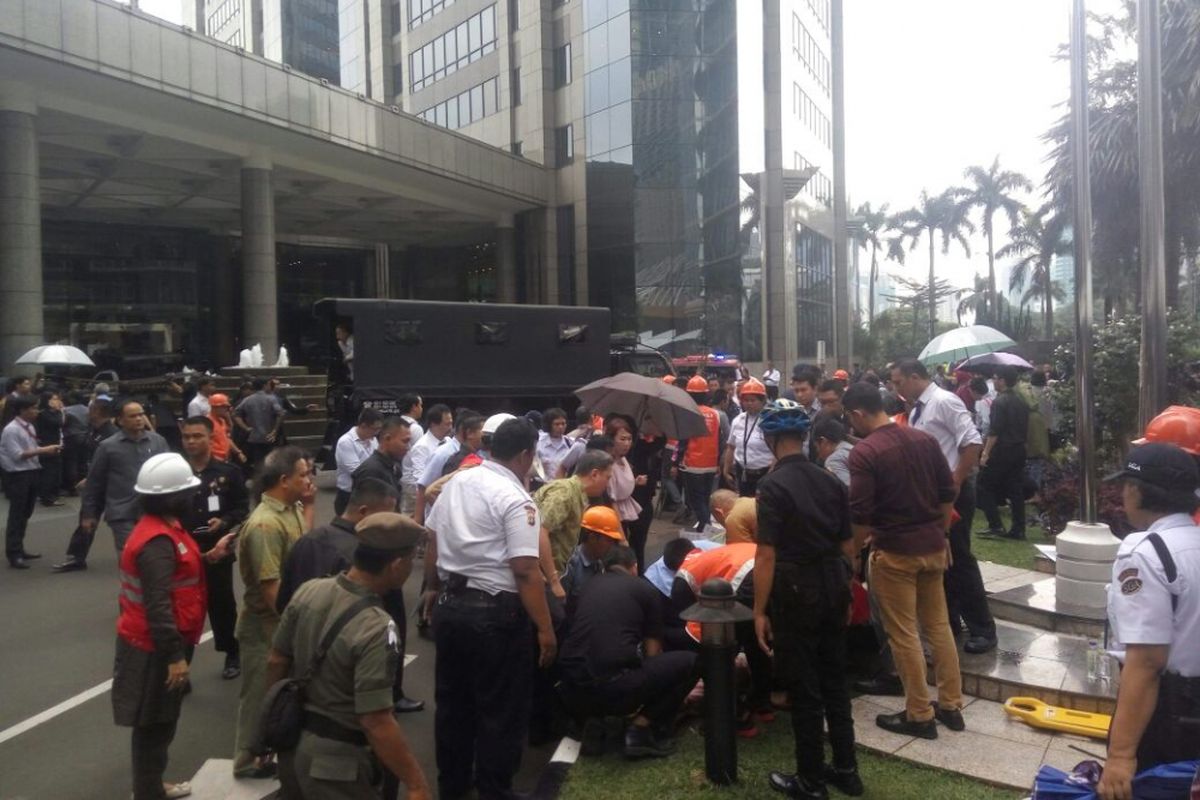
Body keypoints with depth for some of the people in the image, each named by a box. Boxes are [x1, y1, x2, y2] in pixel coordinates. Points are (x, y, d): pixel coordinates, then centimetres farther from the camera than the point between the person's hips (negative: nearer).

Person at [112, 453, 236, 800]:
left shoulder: (161, 527, 6)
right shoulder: (158, 541, -26)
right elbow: (158, 607, -28)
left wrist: (209, 556, 7)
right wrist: (175, 657, -25)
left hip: (160, 644, 10)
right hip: (155, 649, -10)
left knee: (159, 721, 22)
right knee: (154, 724, 4)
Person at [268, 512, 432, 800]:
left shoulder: (308, 590, -7)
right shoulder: (376, 628, -29)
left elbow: (275, 662, 4)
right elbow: (376, 723, -28)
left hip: (293, 741, 7)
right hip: (336, 760, -7)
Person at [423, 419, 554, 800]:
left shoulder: (455, 483, 5)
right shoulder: (516, 500, -17)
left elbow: (432, 546, 13)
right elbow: (525, 572, -22)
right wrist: (545, 629, -17)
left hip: (449, 606, 8)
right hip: (495, 614, -8)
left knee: (453, 701, 21)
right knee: (502, 710, 8)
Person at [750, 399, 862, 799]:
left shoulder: (774, 485, -16)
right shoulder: (831, 481, 4)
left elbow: (766, 555, -19)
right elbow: (847, 546, 8)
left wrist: (760, 610, -14)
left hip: (797, 592, -6)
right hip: (833, 588, 7)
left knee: (804, 688, 6)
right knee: (834, 680, 18)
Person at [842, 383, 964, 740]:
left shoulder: (864, 452, -16)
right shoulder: (925, 439, 4)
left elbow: (860, 516, -17)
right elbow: (948, 495, 9)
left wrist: (852, 555, -3)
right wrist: (940, 535, 20)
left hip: (895, 552, -7)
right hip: (933, 547, 7)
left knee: (904, 635, 4)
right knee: (939, 626, 16)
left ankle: (919, 715, 12)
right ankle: (951, 706, 25)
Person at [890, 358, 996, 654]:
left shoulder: (944, 402, -15)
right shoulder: (916, 410, 11)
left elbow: (973, 443, -22)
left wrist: (955, 483, -22)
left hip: (953, 490, -9)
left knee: (958, 558, -4)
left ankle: (982, 630, 7)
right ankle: (948, 620, 28)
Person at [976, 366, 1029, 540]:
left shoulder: (999, 402, -14)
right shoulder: (1021, 402, 11)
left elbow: (994, 431, -20)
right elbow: (1025, 429, 17)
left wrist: (985, 453, -19)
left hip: (1000, 451, -8)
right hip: (1018, 451, 8)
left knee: (985, 487, 3)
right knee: (1016, 491, 9)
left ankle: (996, 525, -2)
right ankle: (1018, 529, 9)